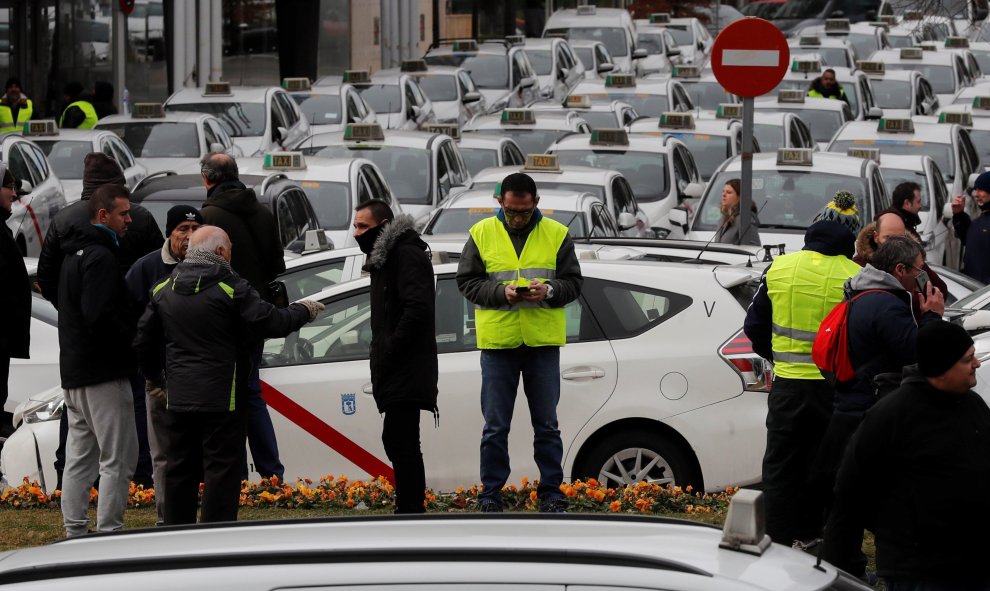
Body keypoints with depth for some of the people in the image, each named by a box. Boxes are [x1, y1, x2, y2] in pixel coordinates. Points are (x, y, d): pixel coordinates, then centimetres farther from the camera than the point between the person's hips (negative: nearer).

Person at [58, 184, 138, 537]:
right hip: (103, 373, -10)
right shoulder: (100, 256, -15)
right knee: (118, 457, -7)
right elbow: (100, 315, -24)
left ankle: (75, 532, 16)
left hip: (73, 372, 10)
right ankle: (109, 534, -8)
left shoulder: (75, 253, 18)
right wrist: (134, 340, -13)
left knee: (80, 457, 13)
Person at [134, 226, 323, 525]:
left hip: (178, 400, 6)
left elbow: (143, 340, 16)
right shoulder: (231, 288, -11)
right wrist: (303, 311, 6)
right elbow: (271, 322, -13)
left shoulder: (163, 289, 9)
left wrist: (155, 377, 30)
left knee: (180, 471, 13)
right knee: (222, 472, -2)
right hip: (221, 399, -6)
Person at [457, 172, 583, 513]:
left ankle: (551, 494, 14)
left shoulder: (556, 235, 4)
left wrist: (550, 291, -15)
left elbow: (574, 283, 6)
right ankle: (491, 495, 11)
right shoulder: (482, 234, 3)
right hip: (497, 341, 0)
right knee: (495, 426, 4)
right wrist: (501, 292, -14)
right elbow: (466, 281, 2)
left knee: (546, 424, 7)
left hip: (543, 342, 0)